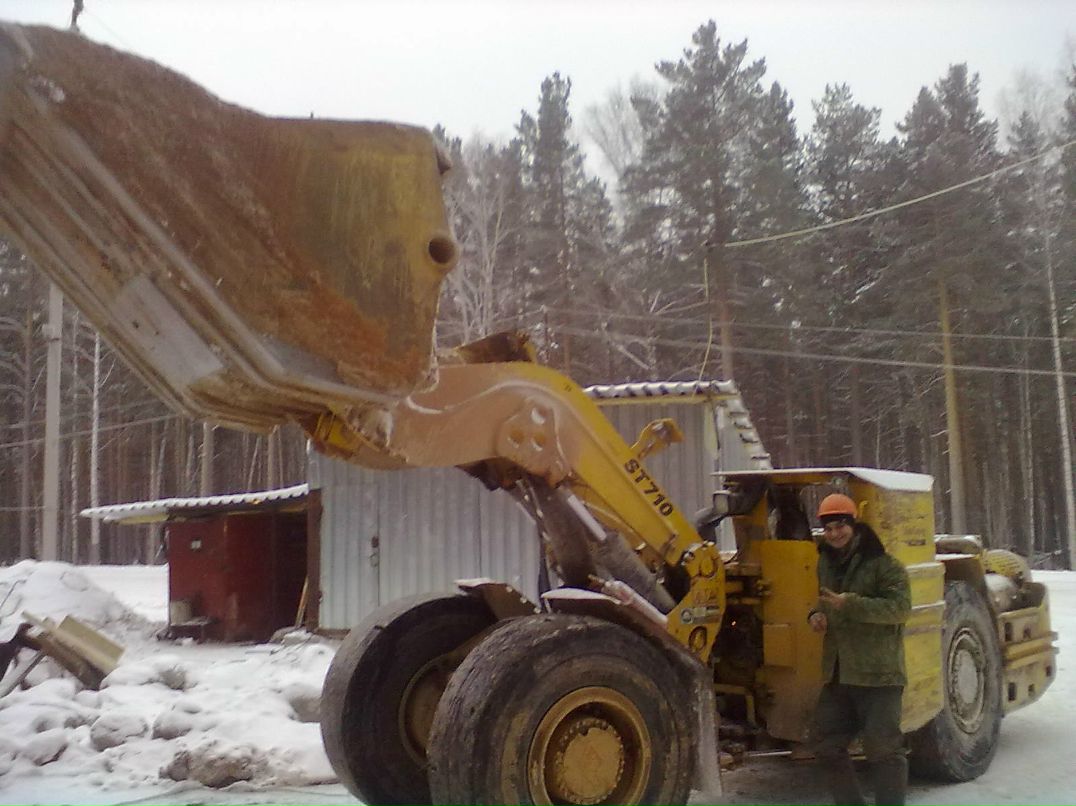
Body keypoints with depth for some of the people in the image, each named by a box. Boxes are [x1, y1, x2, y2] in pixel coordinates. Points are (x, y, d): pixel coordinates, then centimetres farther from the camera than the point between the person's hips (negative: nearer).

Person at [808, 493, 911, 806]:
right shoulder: (827, 563, 14)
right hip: (837, 674, 8)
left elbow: (900, 608, -21)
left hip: (878, 674, -8)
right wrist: (818, 614, 6)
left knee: (883, 748, -5)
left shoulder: (884, 564, -10)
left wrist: (850, 604, -28)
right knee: (826, 744, 11)